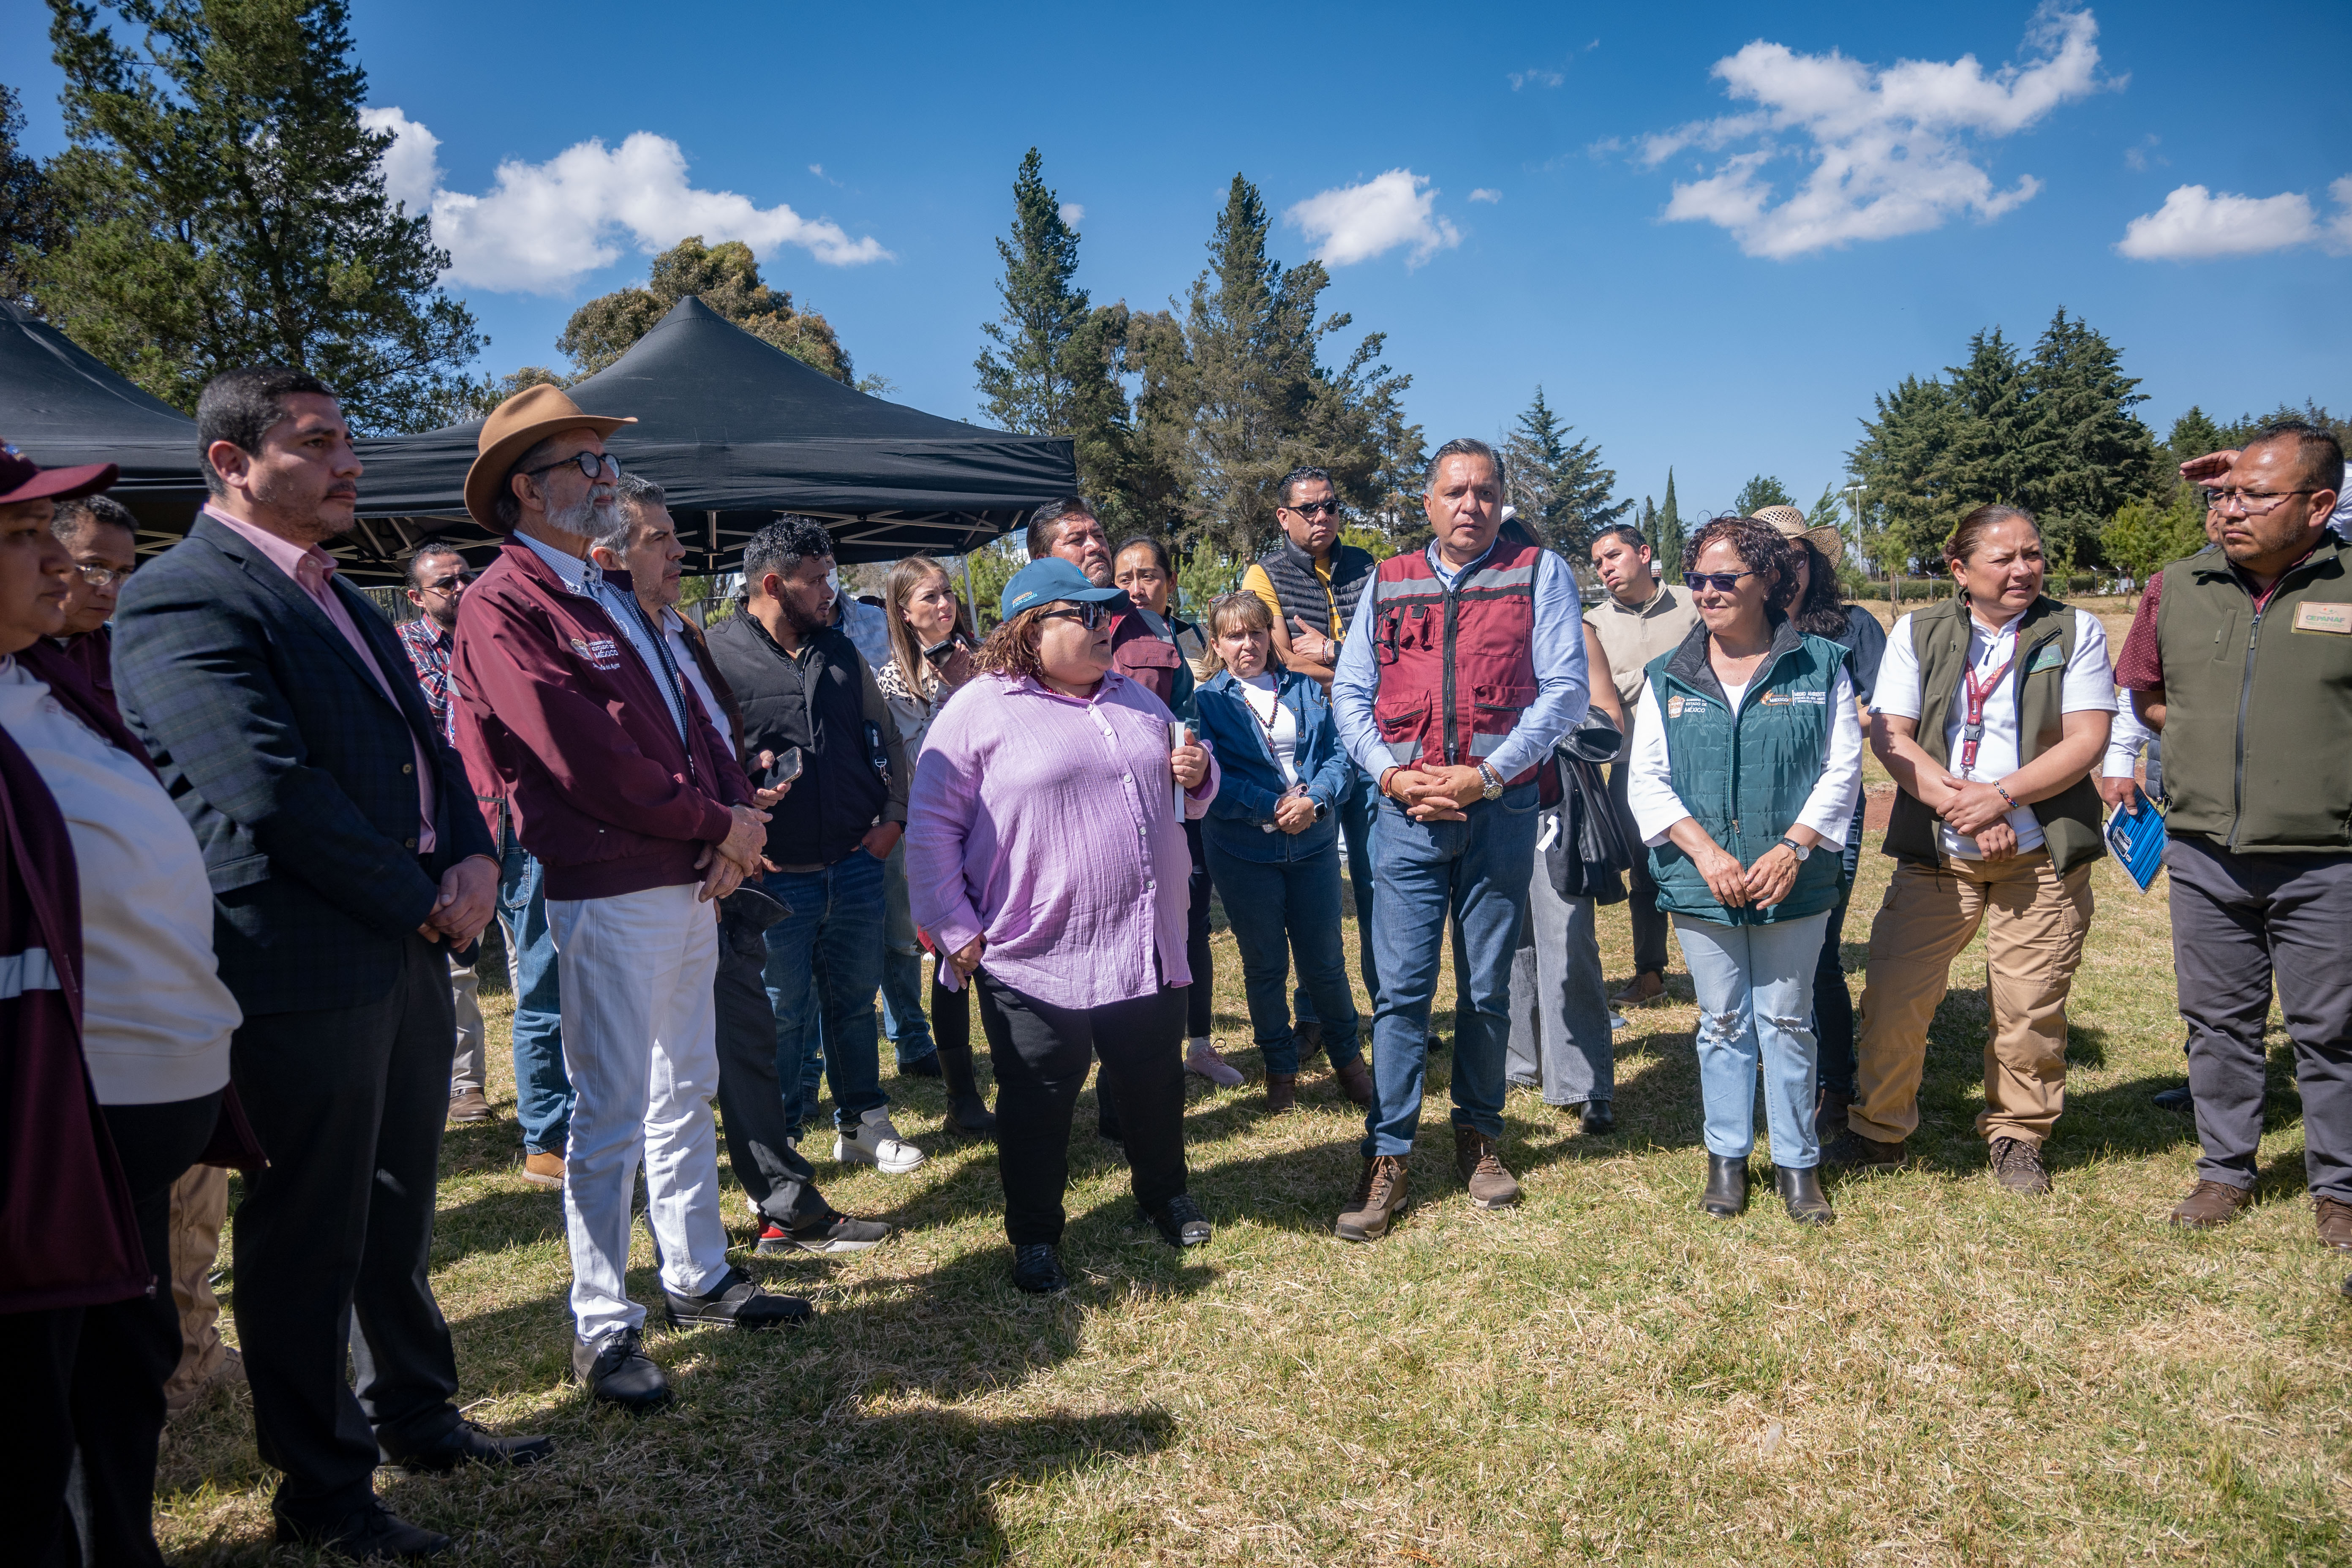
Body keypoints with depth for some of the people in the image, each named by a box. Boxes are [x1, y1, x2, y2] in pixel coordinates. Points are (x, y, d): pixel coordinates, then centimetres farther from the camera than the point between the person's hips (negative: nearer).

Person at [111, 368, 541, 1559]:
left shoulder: (338, 596, 17)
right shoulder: (180, 599, -13)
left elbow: (423, 742, 18)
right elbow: (268, 793, -23)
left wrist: (473, 858, -1)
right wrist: (421, 900, -14)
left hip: (408, 948, 9)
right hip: (302, 968, -9)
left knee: (398, 1209, 21)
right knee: (307, 1236, 6)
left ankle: (413, 1414, 39)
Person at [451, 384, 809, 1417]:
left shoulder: (613, 594, 17)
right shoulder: (504, 604, -12)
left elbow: (688, 717, 14)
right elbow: (585, 758, -19)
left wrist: (736, 813, -4)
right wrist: (717, 824, -11)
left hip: (690, 883, 9)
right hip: (608, 895, -9)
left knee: (685, 1092, 18)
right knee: (612, 1116, 1)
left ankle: (700, 1277, 32)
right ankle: (603, 1325, 15)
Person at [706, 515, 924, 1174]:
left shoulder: (841, 654, 11)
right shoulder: (715, 657, -8)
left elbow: (885, 737, 19)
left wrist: (894, 816, 9)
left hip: (858, 865, 5)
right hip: (774, 875, -5)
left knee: (855, 1001, 15)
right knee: (779, 1014, 5)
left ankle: (863, 1123, 30)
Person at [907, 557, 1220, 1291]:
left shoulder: (1134, 698, 13)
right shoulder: (979, 711, -7)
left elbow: (1181, 793, 24)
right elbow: (931, 826, -7)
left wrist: (1197, 776, 0)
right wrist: (955, 930, -10)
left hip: (1149, 946, 6)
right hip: (1035, 958, -5)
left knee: (1156, 1083, 18)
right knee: (1038, 1102, 6)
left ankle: (1165, 1195, 41)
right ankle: (1034, 1236, 25)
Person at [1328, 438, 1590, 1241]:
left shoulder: (1540, 574, 3)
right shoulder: (1387, 582, 11)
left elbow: (1565, 689, -4)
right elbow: (1351, 692, 9)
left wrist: (1488, 775, -13)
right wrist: (1390, 774, -7)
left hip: (1500, 811, -1)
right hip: (1406, 811, 1)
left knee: (1488, 988, 10)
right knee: (1401, 988, -1)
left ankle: (1479, 1136, 26)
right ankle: (1387, 1159, 6)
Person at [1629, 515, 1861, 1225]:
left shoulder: (1820, 667, 0)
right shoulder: (1669, 678, 5)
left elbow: (1843, 770, -2)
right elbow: (1647, 780, 1)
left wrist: (1792, 849, -14)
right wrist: (1705, 851, -12)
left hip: (1795, 885, -1)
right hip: (1700, 888, 1)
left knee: (1787, 1022, 8)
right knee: (1722, 1025, 11)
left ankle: (1797, 1161, 22)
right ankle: (1727, 1158, 24)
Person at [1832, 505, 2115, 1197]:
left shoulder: (2076, 632, 5)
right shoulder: (1918, 633, 6)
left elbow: (2086, 741, -4)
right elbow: (1890, 737, -3)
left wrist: (2001, 795, -16)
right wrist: (1959, 805, -15)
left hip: (2041, 854, 0)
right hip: (1937, 851, 1)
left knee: (2030, 1006, 3)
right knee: (1893, 991, -1)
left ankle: (2017, 1137, 24)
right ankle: (1879, 1130, 17)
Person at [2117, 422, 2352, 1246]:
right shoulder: (2178, 588, 2)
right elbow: (2146, 697, 15)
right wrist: (2221, 740, 3)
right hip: (2204, 855, 3)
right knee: (2218, 1022, 14)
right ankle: (2226, 1170, 29)